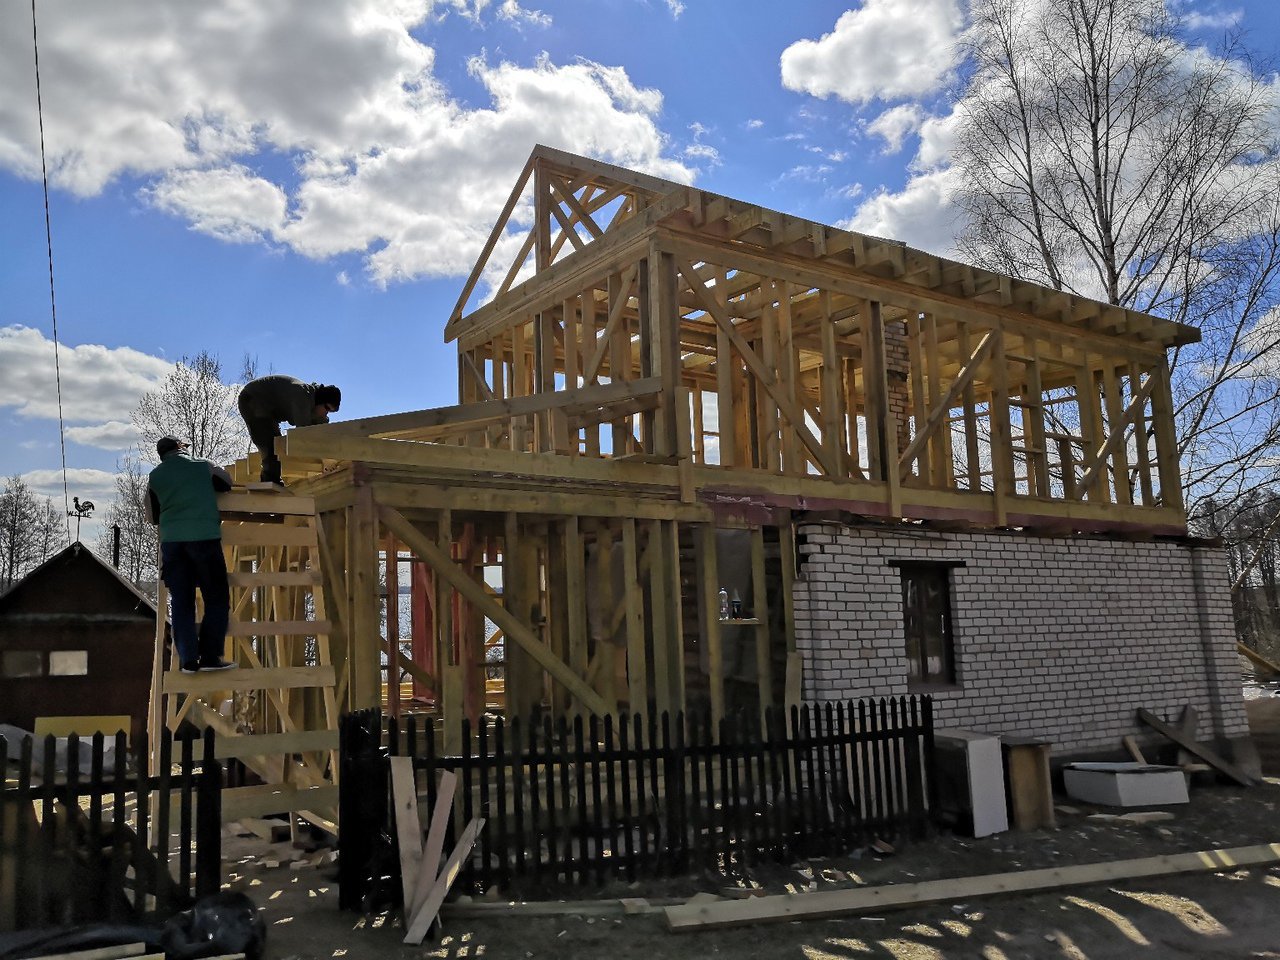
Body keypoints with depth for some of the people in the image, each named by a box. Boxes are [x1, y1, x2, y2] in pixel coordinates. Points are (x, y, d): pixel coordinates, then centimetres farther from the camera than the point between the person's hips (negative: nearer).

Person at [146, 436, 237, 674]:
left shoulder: (155, 476, 14)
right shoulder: (204, 466, 10)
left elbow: (152, 516, 21)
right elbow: (227, 483, 28)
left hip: (171, 540, 3)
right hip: (204, 537, -3)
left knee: (182, 602, 6)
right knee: (217, 598, 2)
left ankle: (188, 659, 0)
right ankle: (210, 656, -6)